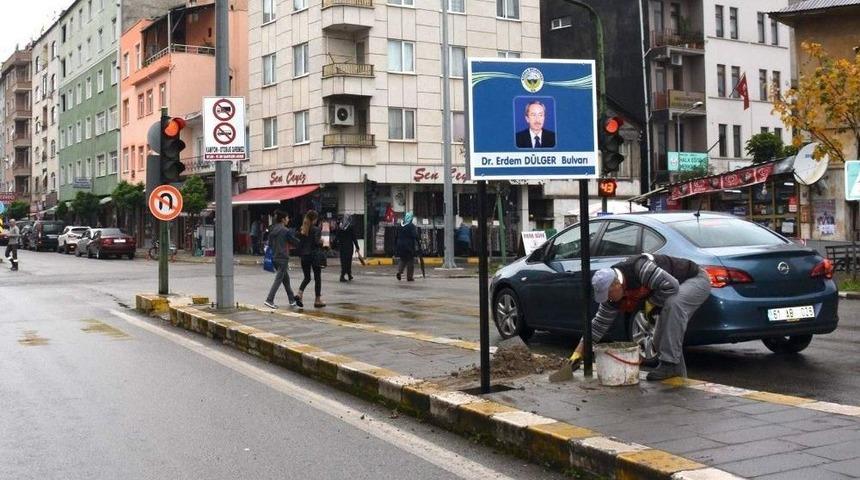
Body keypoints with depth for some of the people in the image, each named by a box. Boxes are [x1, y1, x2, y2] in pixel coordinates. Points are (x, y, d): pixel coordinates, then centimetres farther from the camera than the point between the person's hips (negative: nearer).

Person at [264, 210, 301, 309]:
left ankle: (292, 300, 21)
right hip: (283, 258, -8)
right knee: (278, 280, -4)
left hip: (275, 257, 8)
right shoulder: (286, 231, -13)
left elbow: (270, 244, 15)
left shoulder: (272, 230, 8)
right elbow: (296, 242, -6)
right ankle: (269, 300, -8)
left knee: (286, 279, 15)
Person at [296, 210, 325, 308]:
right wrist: (321, 241, 0)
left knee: (307, 277, 15)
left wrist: (301, 254, 15)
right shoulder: (316, 229, -11)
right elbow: (317, 242, -20)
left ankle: (299, 294, -8)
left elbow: (299, 243, 7)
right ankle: (317, 300, 9)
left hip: (304, 256, 5)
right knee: (317, 278, 6)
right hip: (314, 256, -5)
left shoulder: (301, 230, 6)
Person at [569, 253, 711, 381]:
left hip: (698, 279, -9)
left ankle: (669, 363, -29)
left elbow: (671, 285, -39)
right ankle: (678, 373, 16)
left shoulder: (640, 269, -37)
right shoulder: (612, 294, -9)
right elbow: (600, 323, -3)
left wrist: (652, 302, -22)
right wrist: (579, 351, -5)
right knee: (661, 337, -1)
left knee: (673, 304, -36)